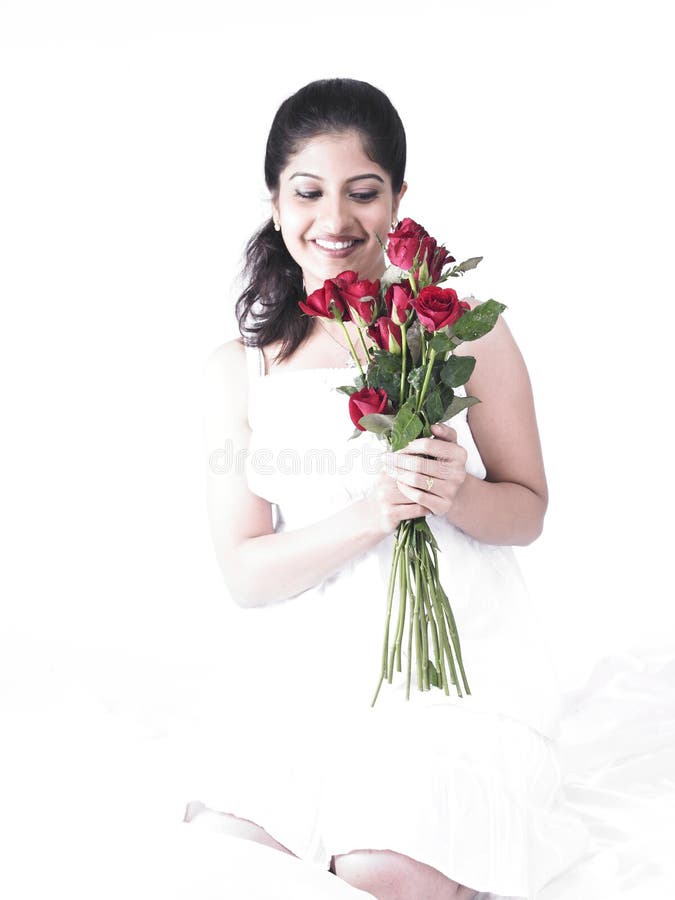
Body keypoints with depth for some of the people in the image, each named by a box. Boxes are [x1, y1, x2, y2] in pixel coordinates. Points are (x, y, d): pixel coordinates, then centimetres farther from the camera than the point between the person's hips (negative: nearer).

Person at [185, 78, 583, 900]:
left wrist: (455, 495, -19)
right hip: (304, 678, 3)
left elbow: (527, 510, 5)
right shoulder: (239, 368, 4)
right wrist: (371, 514, -20)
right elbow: (244, 571, -2)